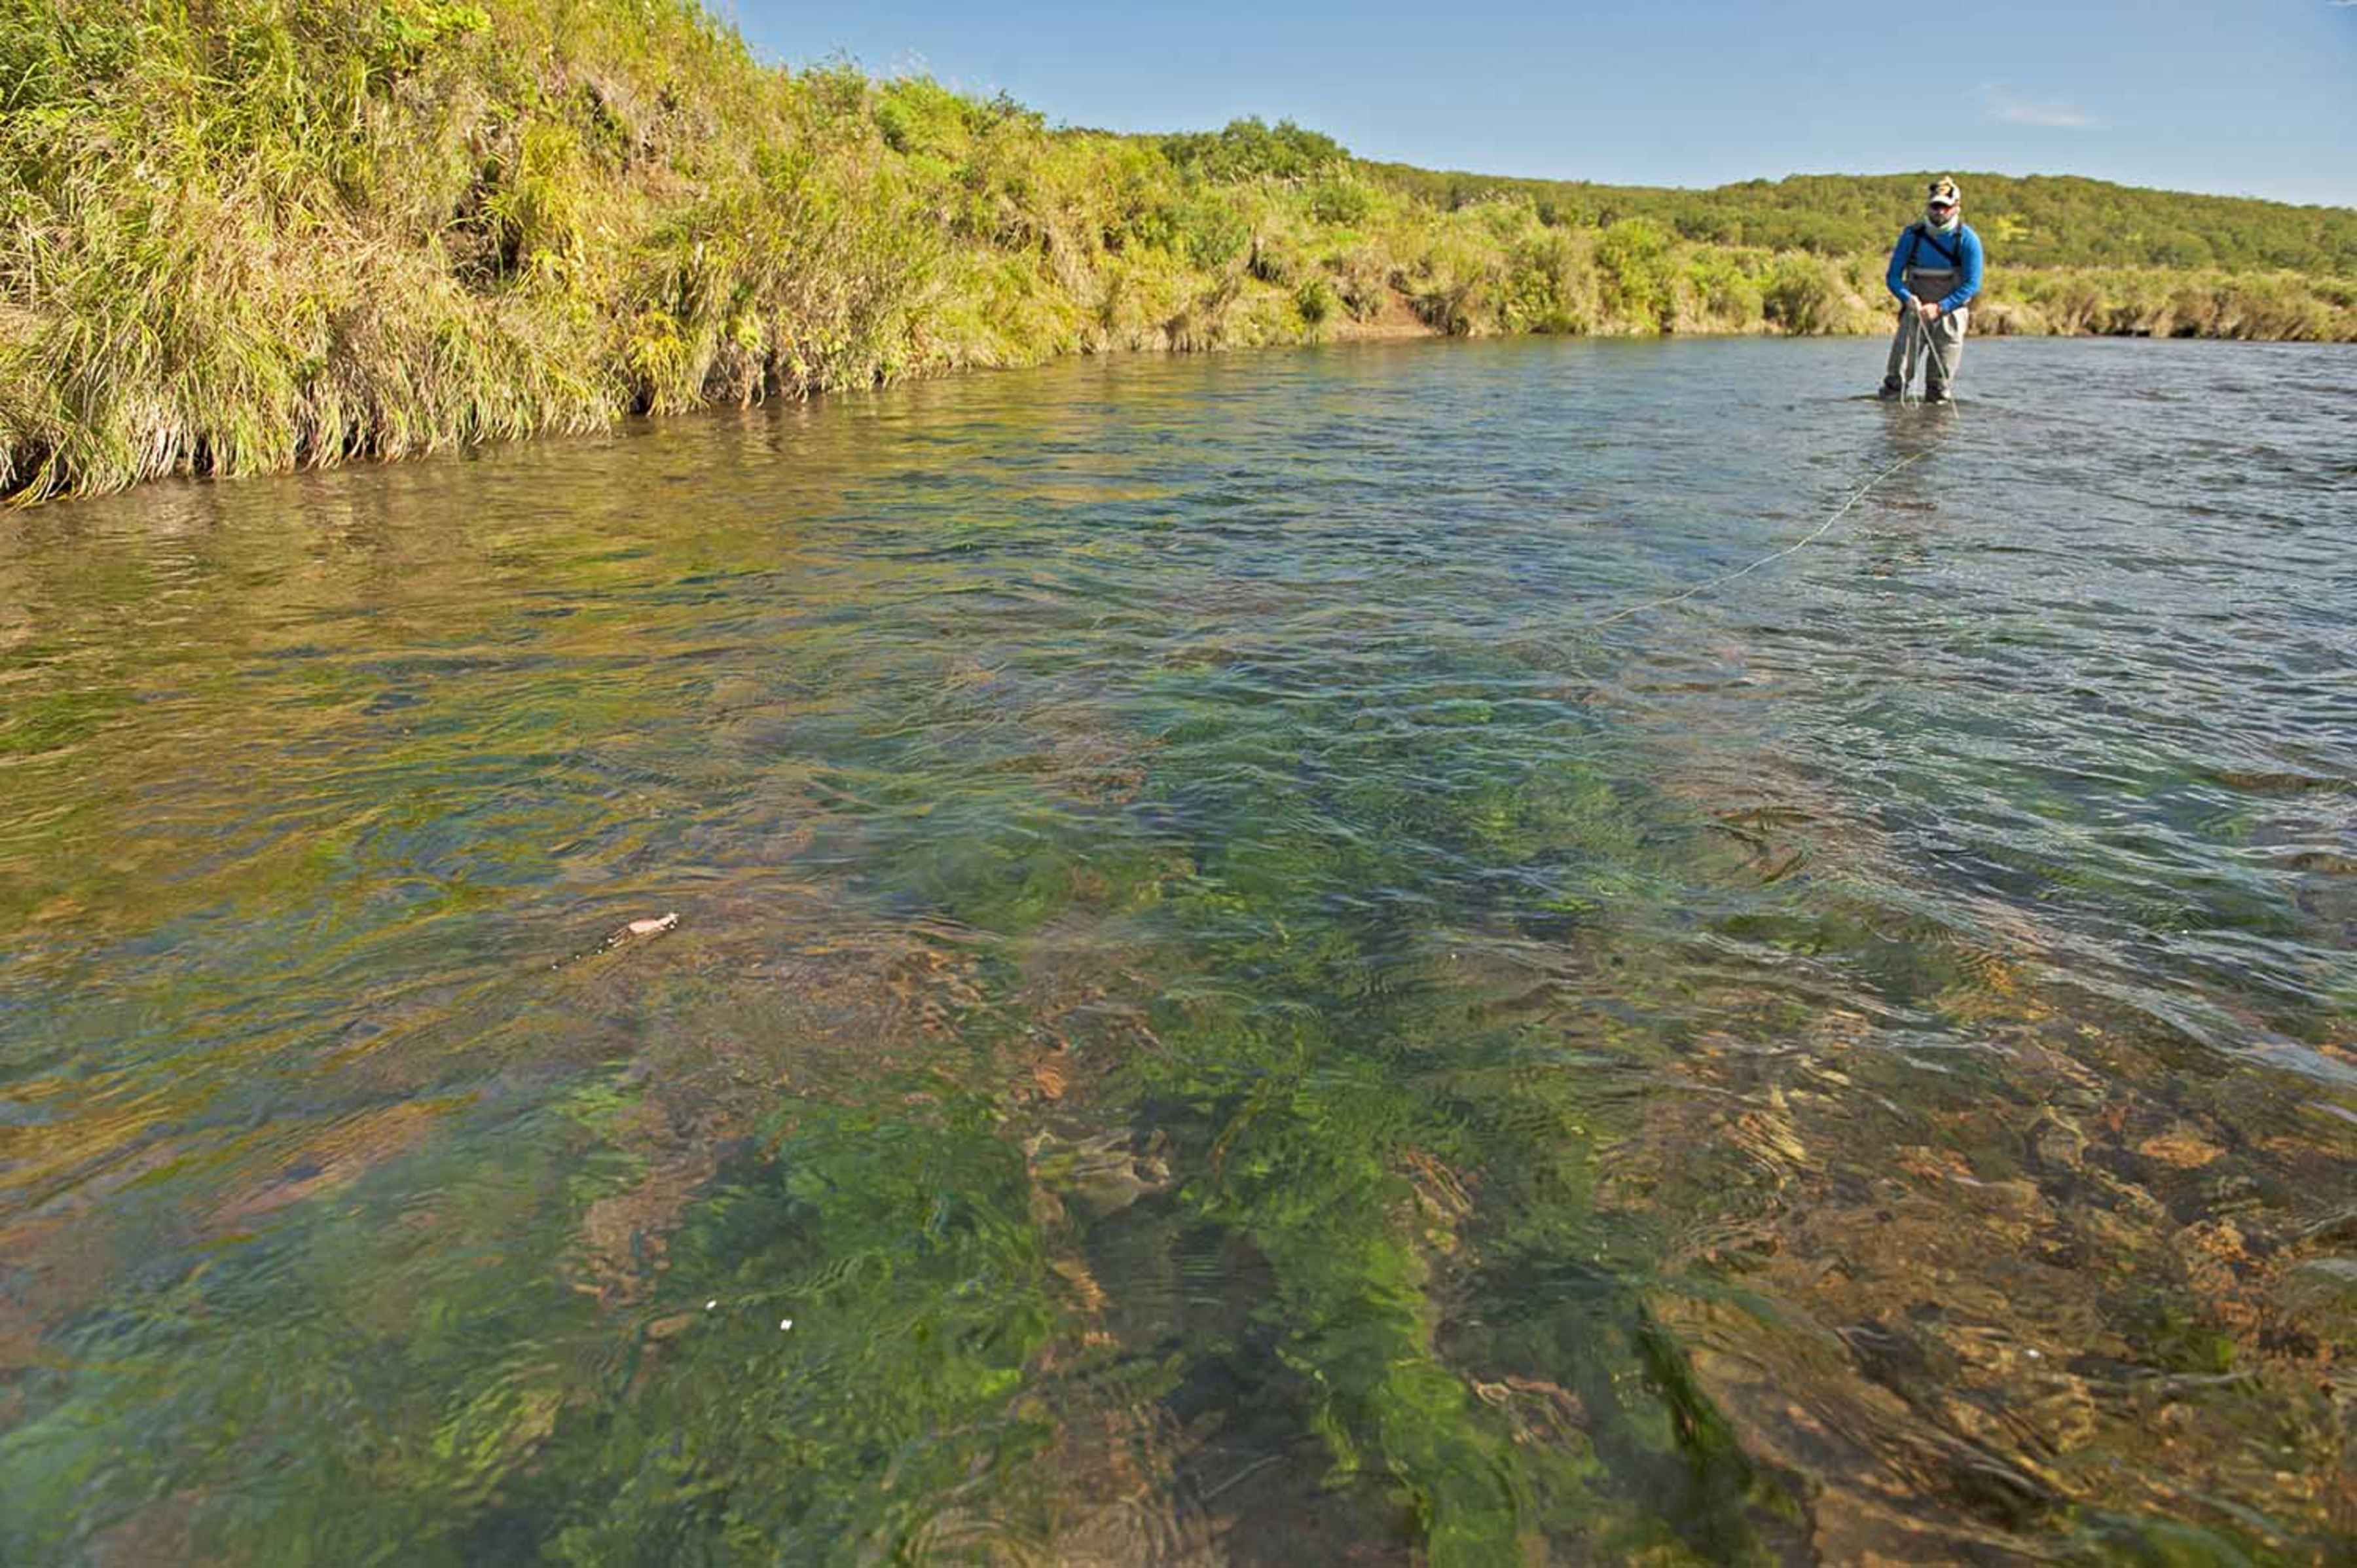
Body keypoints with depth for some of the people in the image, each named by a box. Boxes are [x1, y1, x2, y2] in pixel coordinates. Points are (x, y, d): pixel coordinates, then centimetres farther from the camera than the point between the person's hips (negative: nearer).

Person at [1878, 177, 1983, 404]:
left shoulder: (1968, 240, -5)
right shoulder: (1912, 235, 1)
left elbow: (1972, 284, -8)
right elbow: (1893, 277, 1)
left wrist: (1939, 307, -20)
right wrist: (1908, 298, -19)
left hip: (1950, 312, -1)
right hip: (1915, 311, 1)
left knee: (1940, 386, -1)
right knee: (1896, 376, -9)